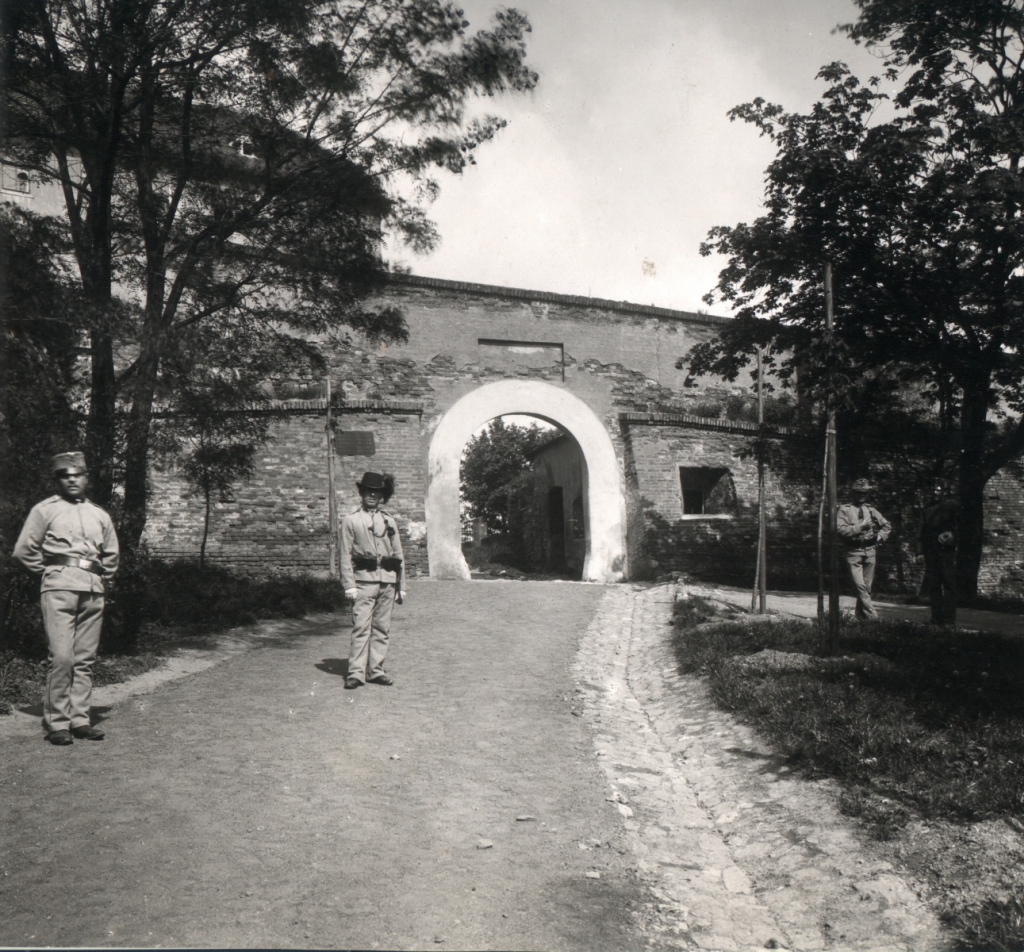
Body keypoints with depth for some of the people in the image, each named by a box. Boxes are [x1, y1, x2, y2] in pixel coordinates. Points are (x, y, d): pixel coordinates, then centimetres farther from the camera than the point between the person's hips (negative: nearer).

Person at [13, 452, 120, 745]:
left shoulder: (100, 515, 18)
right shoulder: (45, 509, 5)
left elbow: (112, 554, 29)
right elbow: (23, 549, 3)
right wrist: (49, 572, 4)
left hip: (93, 590, 4)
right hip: (60, 588, -4)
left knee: (86, 658, 5)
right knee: (62, 657, -10)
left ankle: (80, 719, 11)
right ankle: (57, 723, -2)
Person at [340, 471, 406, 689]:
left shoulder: (389, 520, 15)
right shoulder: (350, 520, 4)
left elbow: (399, 555, 16)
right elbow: (345, 556, 0)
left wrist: (401, 586, 12)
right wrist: (349, 585, -9)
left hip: (387, 581, 4)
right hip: (363, 579, -4)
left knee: (382, 627, 5)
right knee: (361, 626, -9)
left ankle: (376, 670, 12)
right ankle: (356, 672, -7)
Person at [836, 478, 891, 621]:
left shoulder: (871, 510, 14)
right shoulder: (844, 510, 0)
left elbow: (887, 525, 26)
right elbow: (841, 529, -13)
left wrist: (880, 536, 9)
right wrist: (860, 526, -15)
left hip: (870, 551, 4)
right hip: (853, 553, -4)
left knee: (867, 586, 7)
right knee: (860, 585, -15)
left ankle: (860, 615, 19)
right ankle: (872, 615, -15)